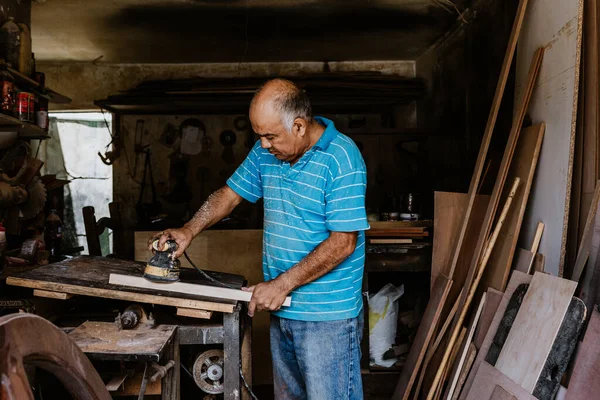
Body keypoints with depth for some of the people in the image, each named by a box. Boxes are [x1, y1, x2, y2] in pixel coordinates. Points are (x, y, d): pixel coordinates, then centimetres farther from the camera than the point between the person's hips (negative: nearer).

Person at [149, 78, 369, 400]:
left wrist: (283, 284, -20)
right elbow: (229, 195, 13)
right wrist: (189, 231, -3)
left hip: (327, 316, -7)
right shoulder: (266, 152, 3)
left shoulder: (342, 160, -19)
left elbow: (343, 243, -21)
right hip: (282, 308, 7)